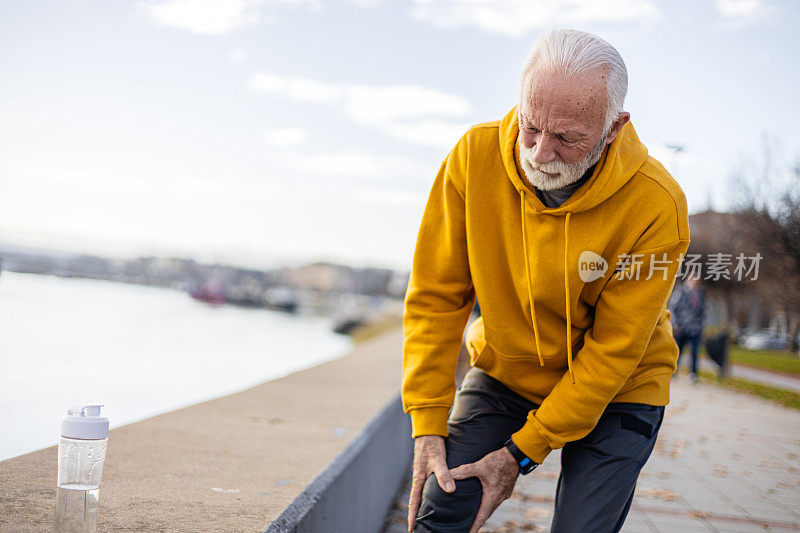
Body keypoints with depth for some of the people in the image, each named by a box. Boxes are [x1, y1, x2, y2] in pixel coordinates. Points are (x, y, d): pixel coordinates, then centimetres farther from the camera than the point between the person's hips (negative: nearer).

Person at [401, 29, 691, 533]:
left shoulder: (656, 204, -26)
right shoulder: (475, 156, -19)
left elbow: (613, 351, -19)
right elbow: (435, 298, -11)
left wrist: (521, 451, -18)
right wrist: (428, 423, -14)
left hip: (615, 394, -2)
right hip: (504, 373, 2)